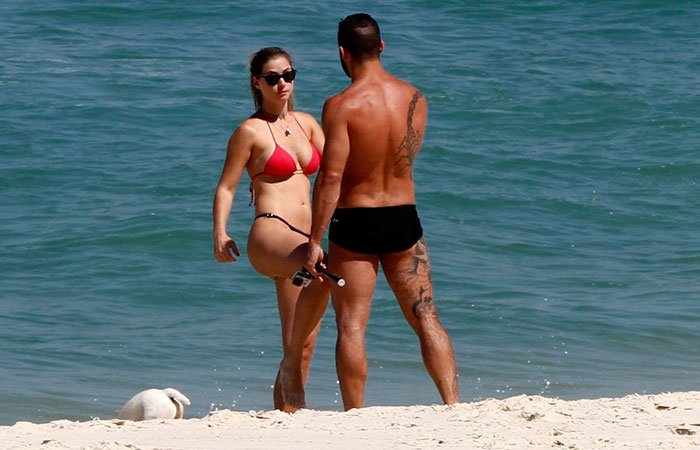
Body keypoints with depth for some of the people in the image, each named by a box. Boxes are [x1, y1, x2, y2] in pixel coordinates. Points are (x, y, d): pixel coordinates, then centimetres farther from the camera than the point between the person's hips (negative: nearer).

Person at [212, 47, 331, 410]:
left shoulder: (305, 123, 18)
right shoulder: (251, 131, 1)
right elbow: (226, 187, 0)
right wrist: (220, 235, -11)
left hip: (303, 240, 7)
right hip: (270, 233, -7)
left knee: (302, 348, 5)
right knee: (321, 272, -38)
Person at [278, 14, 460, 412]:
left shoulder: (341, 106, -16)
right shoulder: (415, 98, 0)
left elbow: (331, 177, -18)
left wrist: (315, 241, -14)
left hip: (354, 223, -4)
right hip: (404, 218, 4)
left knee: (352, 326, 3)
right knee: (427, 319, 8)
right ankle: (454, 405, 1)